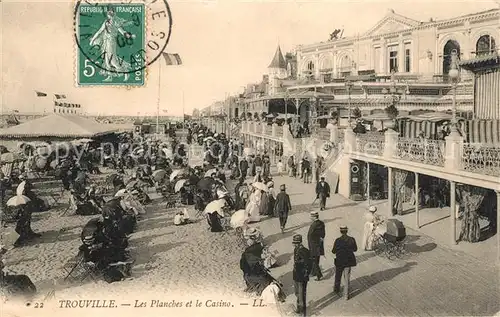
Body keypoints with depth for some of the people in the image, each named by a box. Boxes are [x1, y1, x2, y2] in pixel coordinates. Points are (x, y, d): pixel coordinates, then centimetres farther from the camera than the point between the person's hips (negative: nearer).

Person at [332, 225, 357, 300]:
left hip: (339, 261, -2)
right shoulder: (352, 240, -11)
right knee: (347, 278, 12)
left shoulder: (338, 240, -19)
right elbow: (355, 249, 3)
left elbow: (334, 251, -12)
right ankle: (346, 295, 15)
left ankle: (336, 289, 42)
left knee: (338, 277, 22)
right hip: (348, 261, 2)